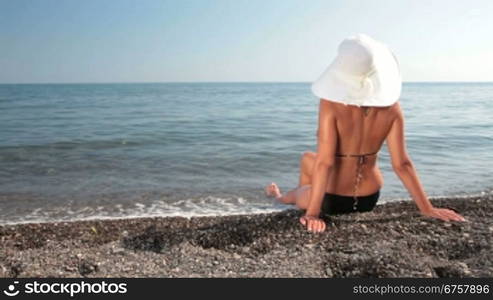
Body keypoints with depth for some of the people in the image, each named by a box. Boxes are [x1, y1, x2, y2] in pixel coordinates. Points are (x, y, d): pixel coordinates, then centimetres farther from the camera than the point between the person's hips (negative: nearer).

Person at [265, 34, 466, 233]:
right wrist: (427, 208, -7)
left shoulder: (331, 103, -25)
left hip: (332, 201, -4)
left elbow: (324, 162, -28)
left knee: (307, 159, 29)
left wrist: (313, 213, -25)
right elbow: (402, 164, -14)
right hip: (369, 199, 4)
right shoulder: (391, 107, -14)